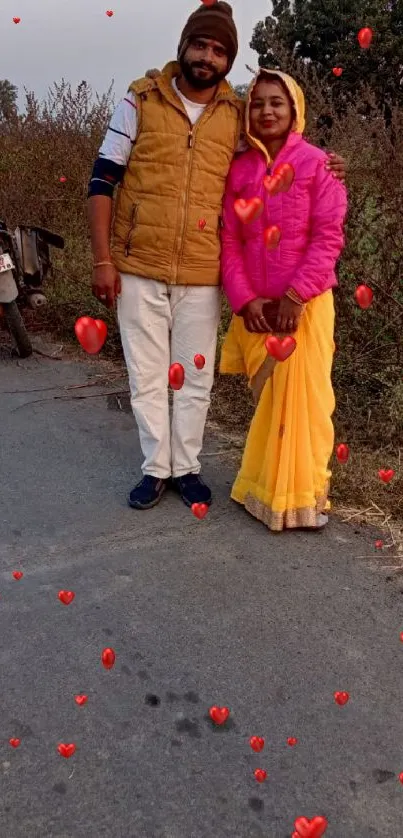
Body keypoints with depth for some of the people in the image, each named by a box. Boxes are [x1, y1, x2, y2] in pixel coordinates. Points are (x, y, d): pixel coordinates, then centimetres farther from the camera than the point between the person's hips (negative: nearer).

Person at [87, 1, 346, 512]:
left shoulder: (238, 115, 6)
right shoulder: (141, 100, 1)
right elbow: (103, 180, 0)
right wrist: (102, 259, -6)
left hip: (202, 272, 2)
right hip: (138, 266, -1)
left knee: (196, 377, 9)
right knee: (146, 374, 7)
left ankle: (186, 466, 26)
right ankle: (156, 468, 23)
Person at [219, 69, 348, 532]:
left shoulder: (317, 164, -3)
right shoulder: (239, 169, 7)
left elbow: (328, 237, -8)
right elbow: (229, 240, 3)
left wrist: (295, 297, -15)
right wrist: (245, 299, -9)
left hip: (305, 305, -3)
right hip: (255, 308, 3)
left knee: (302, 400, 1)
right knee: (267, 400, 10)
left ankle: (301, 497, 16)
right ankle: (265, 489, 25)